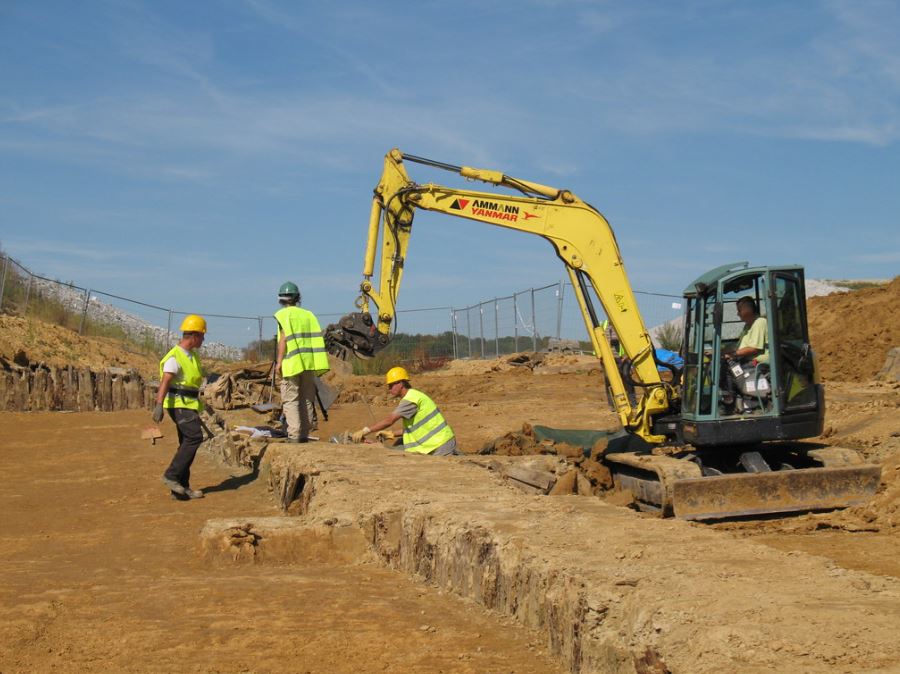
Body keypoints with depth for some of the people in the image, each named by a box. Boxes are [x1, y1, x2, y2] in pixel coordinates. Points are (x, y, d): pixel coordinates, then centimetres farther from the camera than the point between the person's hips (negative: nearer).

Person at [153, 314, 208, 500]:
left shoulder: (193, 355, 16)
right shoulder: (175, 357, -14)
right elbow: (165, 382, -24)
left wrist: (200, 404, 33)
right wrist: (159, 405, -34)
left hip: (189, 404, 10)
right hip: (178, 403, -10)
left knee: (187, 443, 8)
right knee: (194, 437, -20)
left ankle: (182, 488, 10)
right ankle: (171, 475, -16)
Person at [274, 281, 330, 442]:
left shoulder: (283, 314, -1)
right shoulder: (309, 314, 13)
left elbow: (283, 339, -10)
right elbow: (317, 339, 9)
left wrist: (279, 361, -7)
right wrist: (316, 364, 13)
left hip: (292, 362, -4)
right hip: (310, 362, 5)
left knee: (290, 400, -2)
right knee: (307, 399, 11)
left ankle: (294, 434, -11)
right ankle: (304, 434, 12)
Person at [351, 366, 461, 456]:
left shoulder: (411, 399, -17)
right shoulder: (414, 395, 14)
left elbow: (389, 420, -25)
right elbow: (413, 427, 18)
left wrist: (364, 431, -24)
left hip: (441, 444, -9)